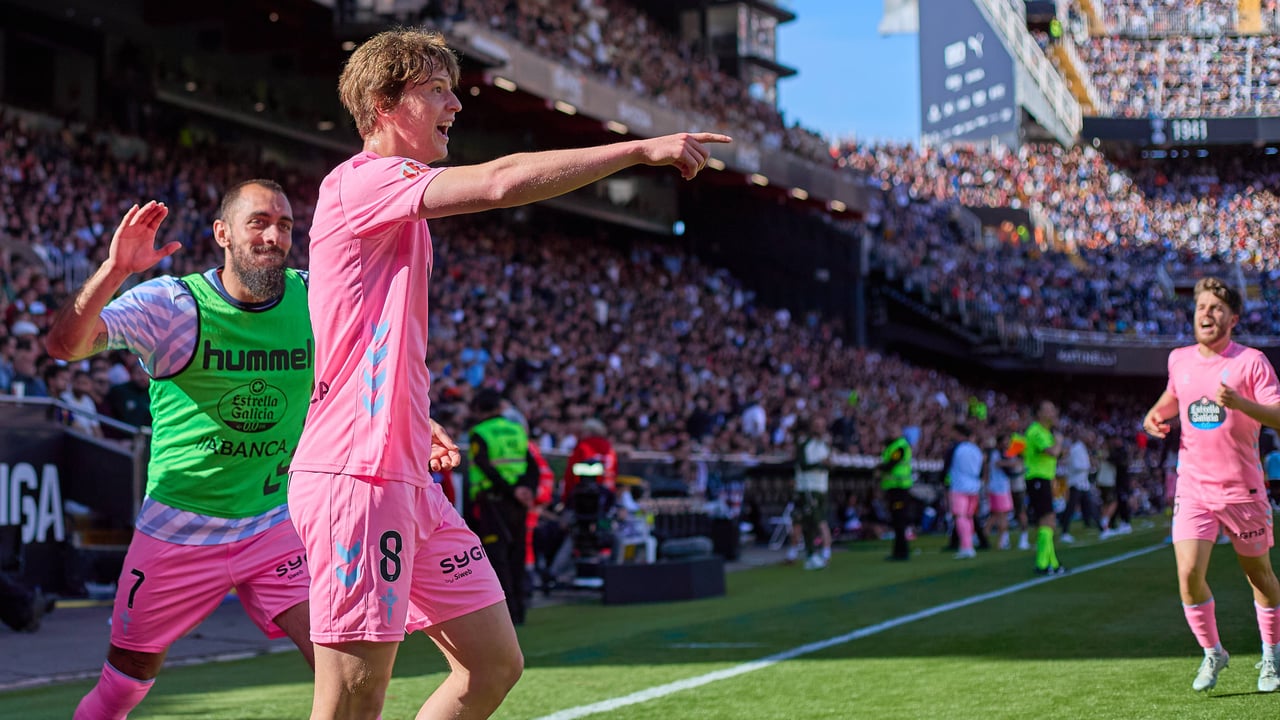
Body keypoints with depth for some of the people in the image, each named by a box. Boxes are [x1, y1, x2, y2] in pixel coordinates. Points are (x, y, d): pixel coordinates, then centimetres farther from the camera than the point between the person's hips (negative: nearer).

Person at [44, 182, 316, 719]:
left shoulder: (313, 301, -3)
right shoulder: (172, 304, -14)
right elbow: (66, 344, -26)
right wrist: (114, 270, -41)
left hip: (273, 526, 2)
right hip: (178, 528, -2)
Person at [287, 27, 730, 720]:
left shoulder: (401, 212, 21)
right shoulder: (360, 181, -9)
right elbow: (502, 182, -23)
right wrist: (642, 148, -19)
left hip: (407, 478, 10)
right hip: (356, 479, -10)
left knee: (494, 664, 10)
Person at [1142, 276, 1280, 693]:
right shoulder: (1179, 360, 6)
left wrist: (1239, 403, -32)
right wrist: (1157, 414, 6)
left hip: (1242, 488, -3)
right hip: (1193, 488, 3)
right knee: (1189, 573, -12)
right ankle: (1212, 654, 8)